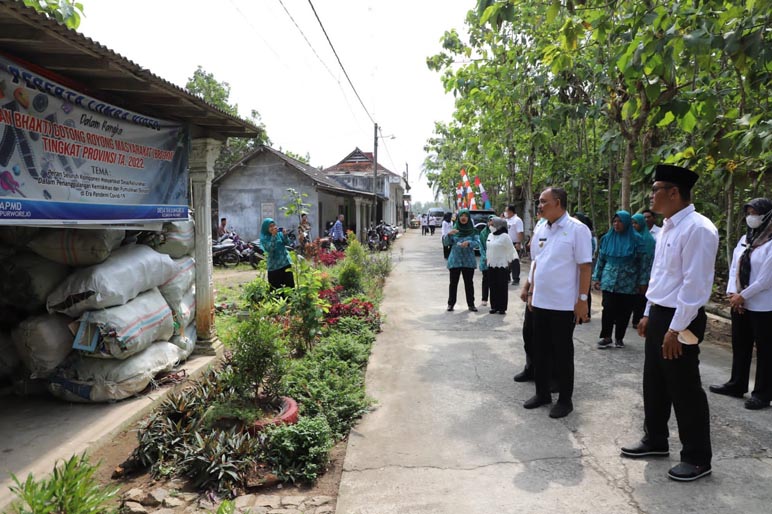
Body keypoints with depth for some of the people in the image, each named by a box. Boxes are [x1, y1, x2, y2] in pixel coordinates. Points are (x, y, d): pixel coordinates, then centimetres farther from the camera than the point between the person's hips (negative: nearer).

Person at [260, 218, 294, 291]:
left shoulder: (279, 234, 4)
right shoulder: (264, 238, -5)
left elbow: (287, 243, -1)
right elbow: (269, 249, -19)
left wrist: (285, 235, -18)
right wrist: (273, 235, -25)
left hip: (285, 263, 3)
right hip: (274, 267, -3)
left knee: (290, 285, 3)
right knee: (276, 288, 0)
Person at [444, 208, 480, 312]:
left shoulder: (472, 230, 2)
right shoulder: (454, 229, 3)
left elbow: (478, 243, -5)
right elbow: (446, 243, 0)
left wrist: (469, 242, -23)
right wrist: (449, 234, -19)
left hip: (468, 261, 0)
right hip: (455, 260, 0)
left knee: (469, 283, 6)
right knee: (453, 283, 4)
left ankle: (471, 304, 14)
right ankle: (450, 303, 13)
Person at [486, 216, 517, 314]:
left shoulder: (504, 236, -12)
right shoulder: (490, 235, 10)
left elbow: (510, 250, -9)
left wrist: (508, 262, -7)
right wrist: (487, 259, 16)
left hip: (502, 266, -7)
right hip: (491, 265, 7)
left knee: (502, 287, 1)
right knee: (493, 287, 10)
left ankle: (502, 308, 8)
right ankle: (494, 306, 19)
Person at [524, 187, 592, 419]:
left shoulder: (577, 229, -11)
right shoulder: (542, 230, 9)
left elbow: (585, 266, -13)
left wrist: (582, 299, -15)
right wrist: (532, 292, 14)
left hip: (564, 304, -6)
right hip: (540, 302, 7)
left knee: (562, 353, 5)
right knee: (541, 350, 15)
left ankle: (565, 399, 20)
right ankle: (542, 393, 29)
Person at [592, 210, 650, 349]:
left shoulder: (636, 239, -3)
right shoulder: (607, 238, 5)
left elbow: (643, 262, -3)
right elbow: (600, 259, 10)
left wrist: (643, 281, -5)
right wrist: (596, 278, 7)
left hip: (628, 283, -1)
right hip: (609, 281, 1)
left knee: (624, 311, 6)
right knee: (608, 309, -5)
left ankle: (619, 338, 20)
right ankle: (606, 337, 8)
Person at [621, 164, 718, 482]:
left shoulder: (697, 229, -19)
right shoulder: (667, 227, 10)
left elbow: (695, 285, -22)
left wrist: (675, 329, -21)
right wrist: (648, 314, 17)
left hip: (679, 321, -9)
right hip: (658, 315, 9)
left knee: (685, 391, 4)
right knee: (654, 384, 19)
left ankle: (697, 458, 22)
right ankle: (655, 440, 36)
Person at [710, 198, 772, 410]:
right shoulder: (745, 239, 10)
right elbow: (734, 267, 9)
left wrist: (743, 296, -11)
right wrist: (732, 293, -4)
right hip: (739, 303, 7)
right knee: (740, 346, 15)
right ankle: (736, 384, 26)